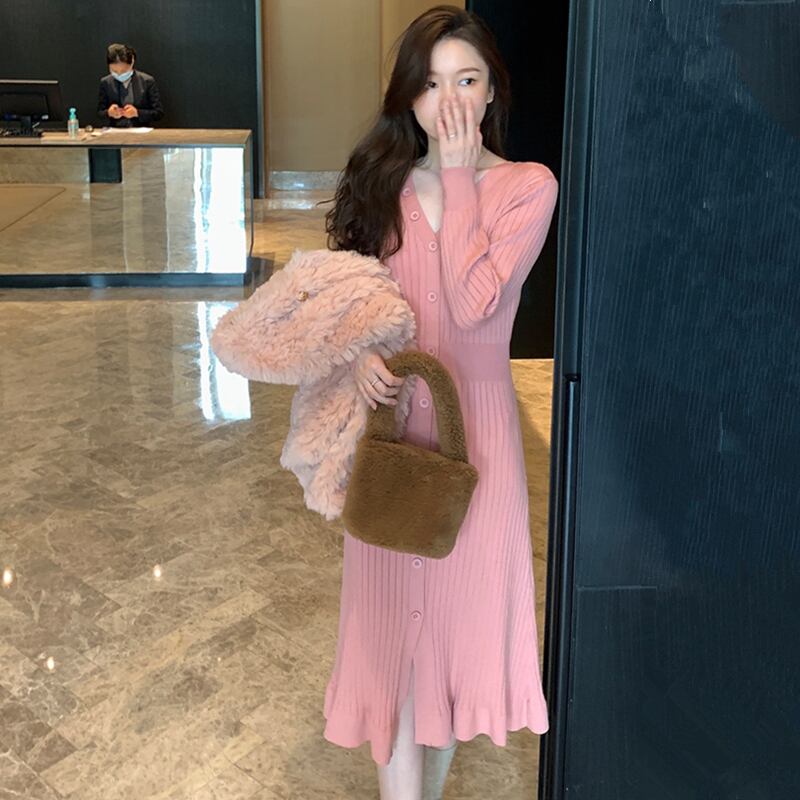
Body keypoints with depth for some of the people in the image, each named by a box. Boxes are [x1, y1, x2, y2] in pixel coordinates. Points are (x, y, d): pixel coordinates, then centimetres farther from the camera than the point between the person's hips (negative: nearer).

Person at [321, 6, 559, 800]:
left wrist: (457, 177, -16)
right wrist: (359, 351, -15)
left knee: (457, 599, 10)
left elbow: (472, 304, -21)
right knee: (393, 611, 7)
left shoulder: (527, 186, -8)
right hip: (392, 422, 2)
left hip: (472, 423, -2)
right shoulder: (383, 180, 3)